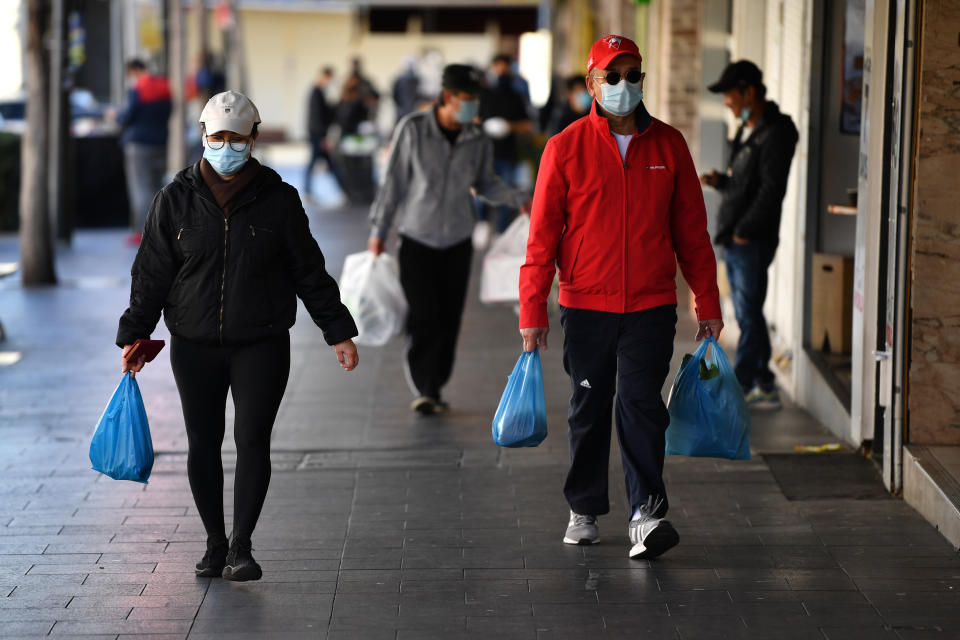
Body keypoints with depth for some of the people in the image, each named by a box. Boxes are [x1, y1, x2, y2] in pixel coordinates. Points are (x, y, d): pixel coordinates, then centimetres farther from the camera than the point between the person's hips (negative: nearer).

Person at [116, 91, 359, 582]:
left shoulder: (278, 200, 0)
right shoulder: (176, 200, 2)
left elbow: (309, 271, 5)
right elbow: (152, 273, 6)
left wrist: (337, 331, 4)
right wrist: (134, 335, 1)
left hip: (262, 345, -1)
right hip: (194, 347, 1)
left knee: (253, 440, -9)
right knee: (203, 445, 6)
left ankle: (241, 546, -2)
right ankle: (215, 543, 20)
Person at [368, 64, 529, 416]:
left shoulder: (478, 141, -2)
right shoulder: (413, 129, -9)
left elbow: (486, 183, 13)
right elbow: (394, 180, -4)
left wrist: (519, 199, -4)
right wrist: (379, 230, -2)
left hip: (457, 240, 3)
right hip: (417, 238, -3)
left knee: (449, 318, 3)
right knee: (422, 315, -11)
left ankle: (436, 388, 16)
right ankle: (424, 390, -4)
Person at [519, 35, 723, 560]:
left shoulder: (668, 145, 4)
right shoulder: (565, 148, -2)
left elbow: (691, 230, 8)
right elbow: (542, 234, -1)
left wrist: (707, 303, 7)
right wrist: (532, 309, -5)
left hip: (652, 305, 0)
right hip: (585, 305, 0)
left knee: (641, 404, -8)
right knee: (589, 411, 10)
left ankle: (645, 514, -10)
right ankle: (584, 511, 23)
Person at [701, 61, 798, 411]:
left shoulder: (775, 133, -13)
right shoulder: (747, 130, 17)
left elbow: (771, 189, -18)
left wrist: (745, 231, -17)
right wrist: (720, 181, 4)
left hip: (753, 241, -10)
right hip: (734, 239, 10)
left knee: (749, 315, -5)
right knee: (747, 315, 11)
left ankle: (740, 386, -2)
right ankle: (764, 387, 17)